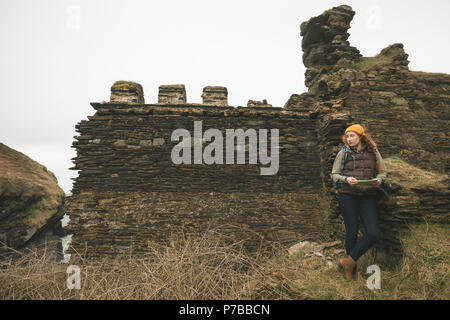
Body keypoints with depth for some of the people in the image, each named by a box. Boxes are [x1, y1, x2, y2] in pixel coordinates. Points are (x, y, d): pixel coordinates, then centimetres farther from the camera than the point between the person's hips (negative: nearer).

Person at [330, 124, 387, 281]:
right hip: (347, 196, -2)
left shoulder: (373, 151, 6)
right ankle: (352, 267, 24)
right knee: (352, 232, 4)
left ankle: (348, 261, 8)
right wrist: (346, 179, -16)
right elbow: (334, 175, 3)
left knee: (374, 233, -8)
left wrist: (378, 180, -9)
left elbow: (383, 171, 12)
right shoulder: (343, 153, 2)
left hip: (367, 196, 2)